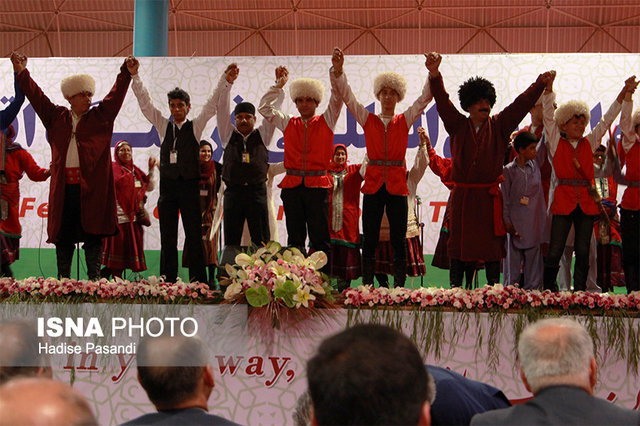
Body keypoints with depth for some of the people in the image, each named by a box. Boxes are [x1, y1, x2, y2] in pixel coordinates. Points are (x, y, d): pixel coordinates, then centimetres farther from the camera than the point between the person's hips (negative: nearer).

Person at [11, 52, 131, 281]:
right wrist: (22, 73, 14)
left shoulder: (100, 116, 12)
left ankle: (94, 279, -1)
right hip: (63, 187, 2)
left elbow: (116, 95, 6)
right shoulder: (57, 117, 16)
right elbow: (37, 97, 18)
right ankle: (63, 280, 10)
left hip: (92, 186, -2)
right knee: (63, 235, 4)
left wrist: (126, 73, -5)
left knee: (92, 234, -3)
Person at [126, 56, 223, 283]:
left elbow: (213, 104, -1)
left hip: (189, 186, -2)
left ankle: (198, 282, -1)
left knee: (194, 236, -2)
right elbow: (145, 103, 6)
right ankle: (167, 282, 7)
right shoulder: (163, 126, 12)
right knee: (167, 237, 4)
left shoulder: (195, 126, 7)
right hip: (167, 185, 2)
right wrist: (135, 76, -4)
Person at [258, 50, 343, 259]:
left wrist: (335, 70, -15)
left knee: (320, 239, -2)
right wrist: (279, 85, 11)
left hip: (317, 186, -2)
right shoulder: (288, 123, 14)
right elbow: (264, 108, 15)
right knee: (295, 238, 5)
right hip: (292, 186, 2)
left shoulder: (325, 122, 8)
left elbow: (337, 99, -3)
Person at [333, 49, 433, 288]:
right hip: (373, 185, 0)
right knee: (369, 240, 2)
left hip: (397, 185, 0)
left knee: (398, 240, 1)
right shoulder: (368, 120, 10)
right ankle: (367, 285, 8)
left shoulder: (404, 121, 10)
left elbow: (425, 98, 1)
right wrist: (338, 71, -14)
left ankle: (399, 287, 5)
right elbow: (347, 97, 1)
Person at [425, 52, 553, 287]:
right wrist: (434, 74, -21)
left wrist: (540, 83, -7)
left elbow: (521, 104, 3)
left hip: (490, 196, 0)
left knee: (491, 245, 1)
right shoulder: (458, 126, 6)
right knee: (459, 243, 3)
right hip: (462, 195, 0)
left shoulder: (499, 126, 9)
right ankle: (455, 291, 9)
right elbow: (442, 102, -6)